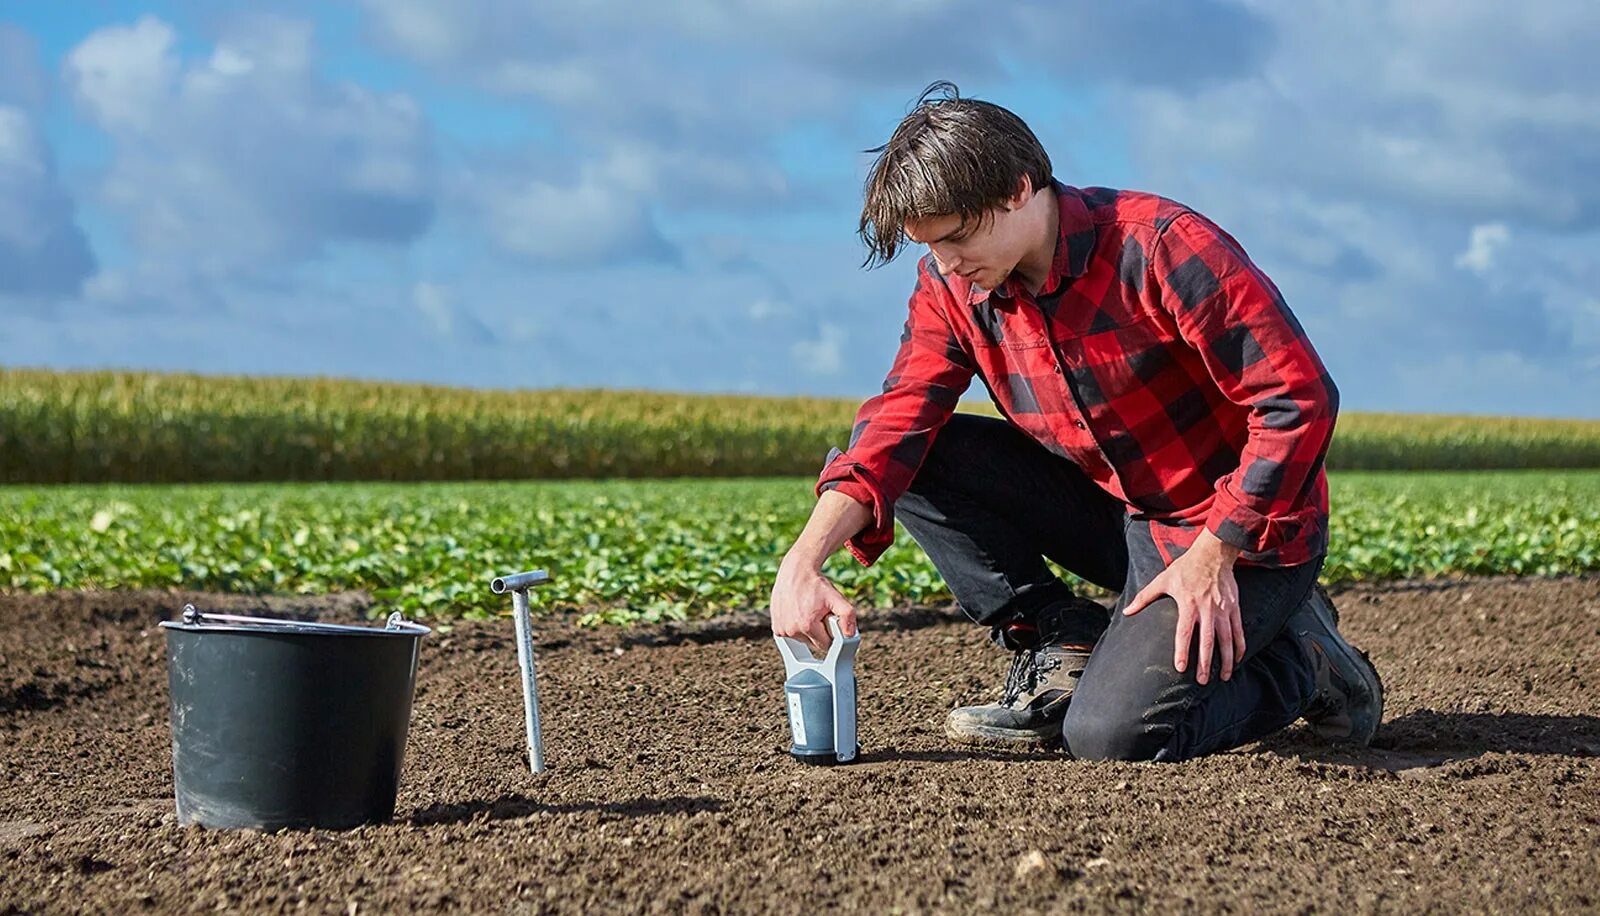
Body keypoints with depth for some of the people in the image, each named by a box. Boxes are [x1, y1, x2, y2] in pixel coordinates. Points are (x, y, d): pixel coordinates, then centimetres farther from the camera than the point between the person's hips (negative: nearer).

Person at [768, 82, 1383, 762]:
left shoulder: (1162, 247, -24)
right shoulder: (952, 285, -3)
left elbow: (1300, 399, -23)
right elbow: (898, 417, -11)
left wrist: (1212, 557, -21)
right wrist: (804, 560, -26)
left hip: (1241, 528, -6)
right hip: (1112, 509, 7)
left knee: (1110, 735, -24)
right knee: (921, 456, -9)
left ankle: (1298, 658, 4)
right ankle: (1065, 648, -1)